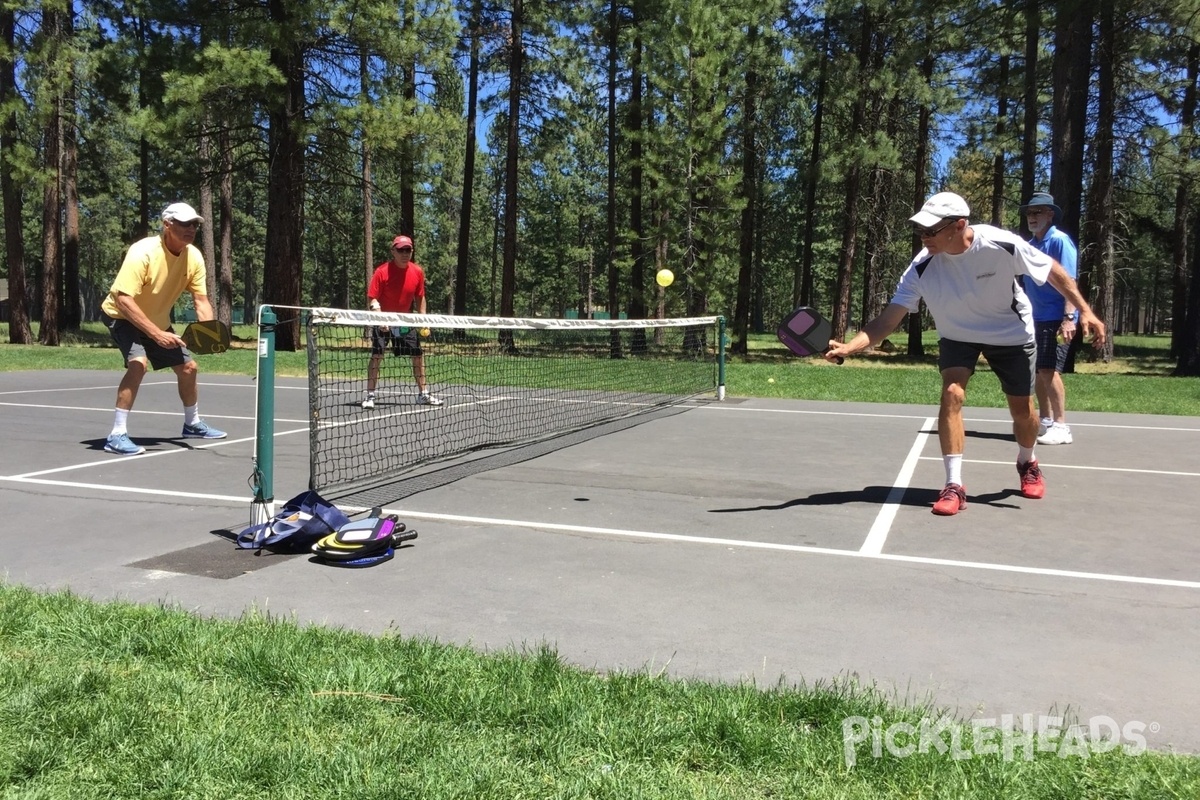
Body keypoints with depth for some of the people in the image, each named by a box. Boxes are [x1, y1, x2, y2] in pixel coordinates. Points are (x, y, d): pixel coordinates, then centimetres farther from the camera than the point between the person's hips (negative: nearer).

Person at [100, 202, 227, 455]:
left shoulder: (194, 256, -12)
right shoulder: (143, 252, -32)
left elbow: (200, 300, -8)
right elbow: (123, 299, -37)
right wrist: (157, 334, -44)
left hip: (158, 320, 7)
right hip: (122, 316, -7)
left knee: (188, 367, 11)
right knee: (138, 363, -30)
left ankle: (192, 424, 36)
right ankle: (117, 436, -24)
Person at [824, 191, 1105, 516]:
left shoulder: (1003, 245, -31)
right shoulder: (922, 268, -29)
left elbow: (1053, 270, -14)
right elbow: (888, 320, -31)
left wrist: (1084, 310, -13)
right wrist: (849, 346, -46)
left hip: (1011, 333, 0)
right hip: (957, 335, 0)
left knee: (1023, 410, 7)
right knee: (951, 394, -22)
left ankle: (1027, 463, 41)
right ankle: (954, 485, -12)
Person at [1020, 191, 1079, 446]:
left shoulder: (1059, 241, -10)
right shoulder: (1030, 244, 13)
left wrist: (1068, 317, -25)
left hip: (1056, 319, -8)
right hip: (1037, 319, 8)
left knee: (1049, 370, -13)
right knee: (1039, 371, 11)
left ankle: (1061, 426, -8)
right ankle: (1045, 421, 21)